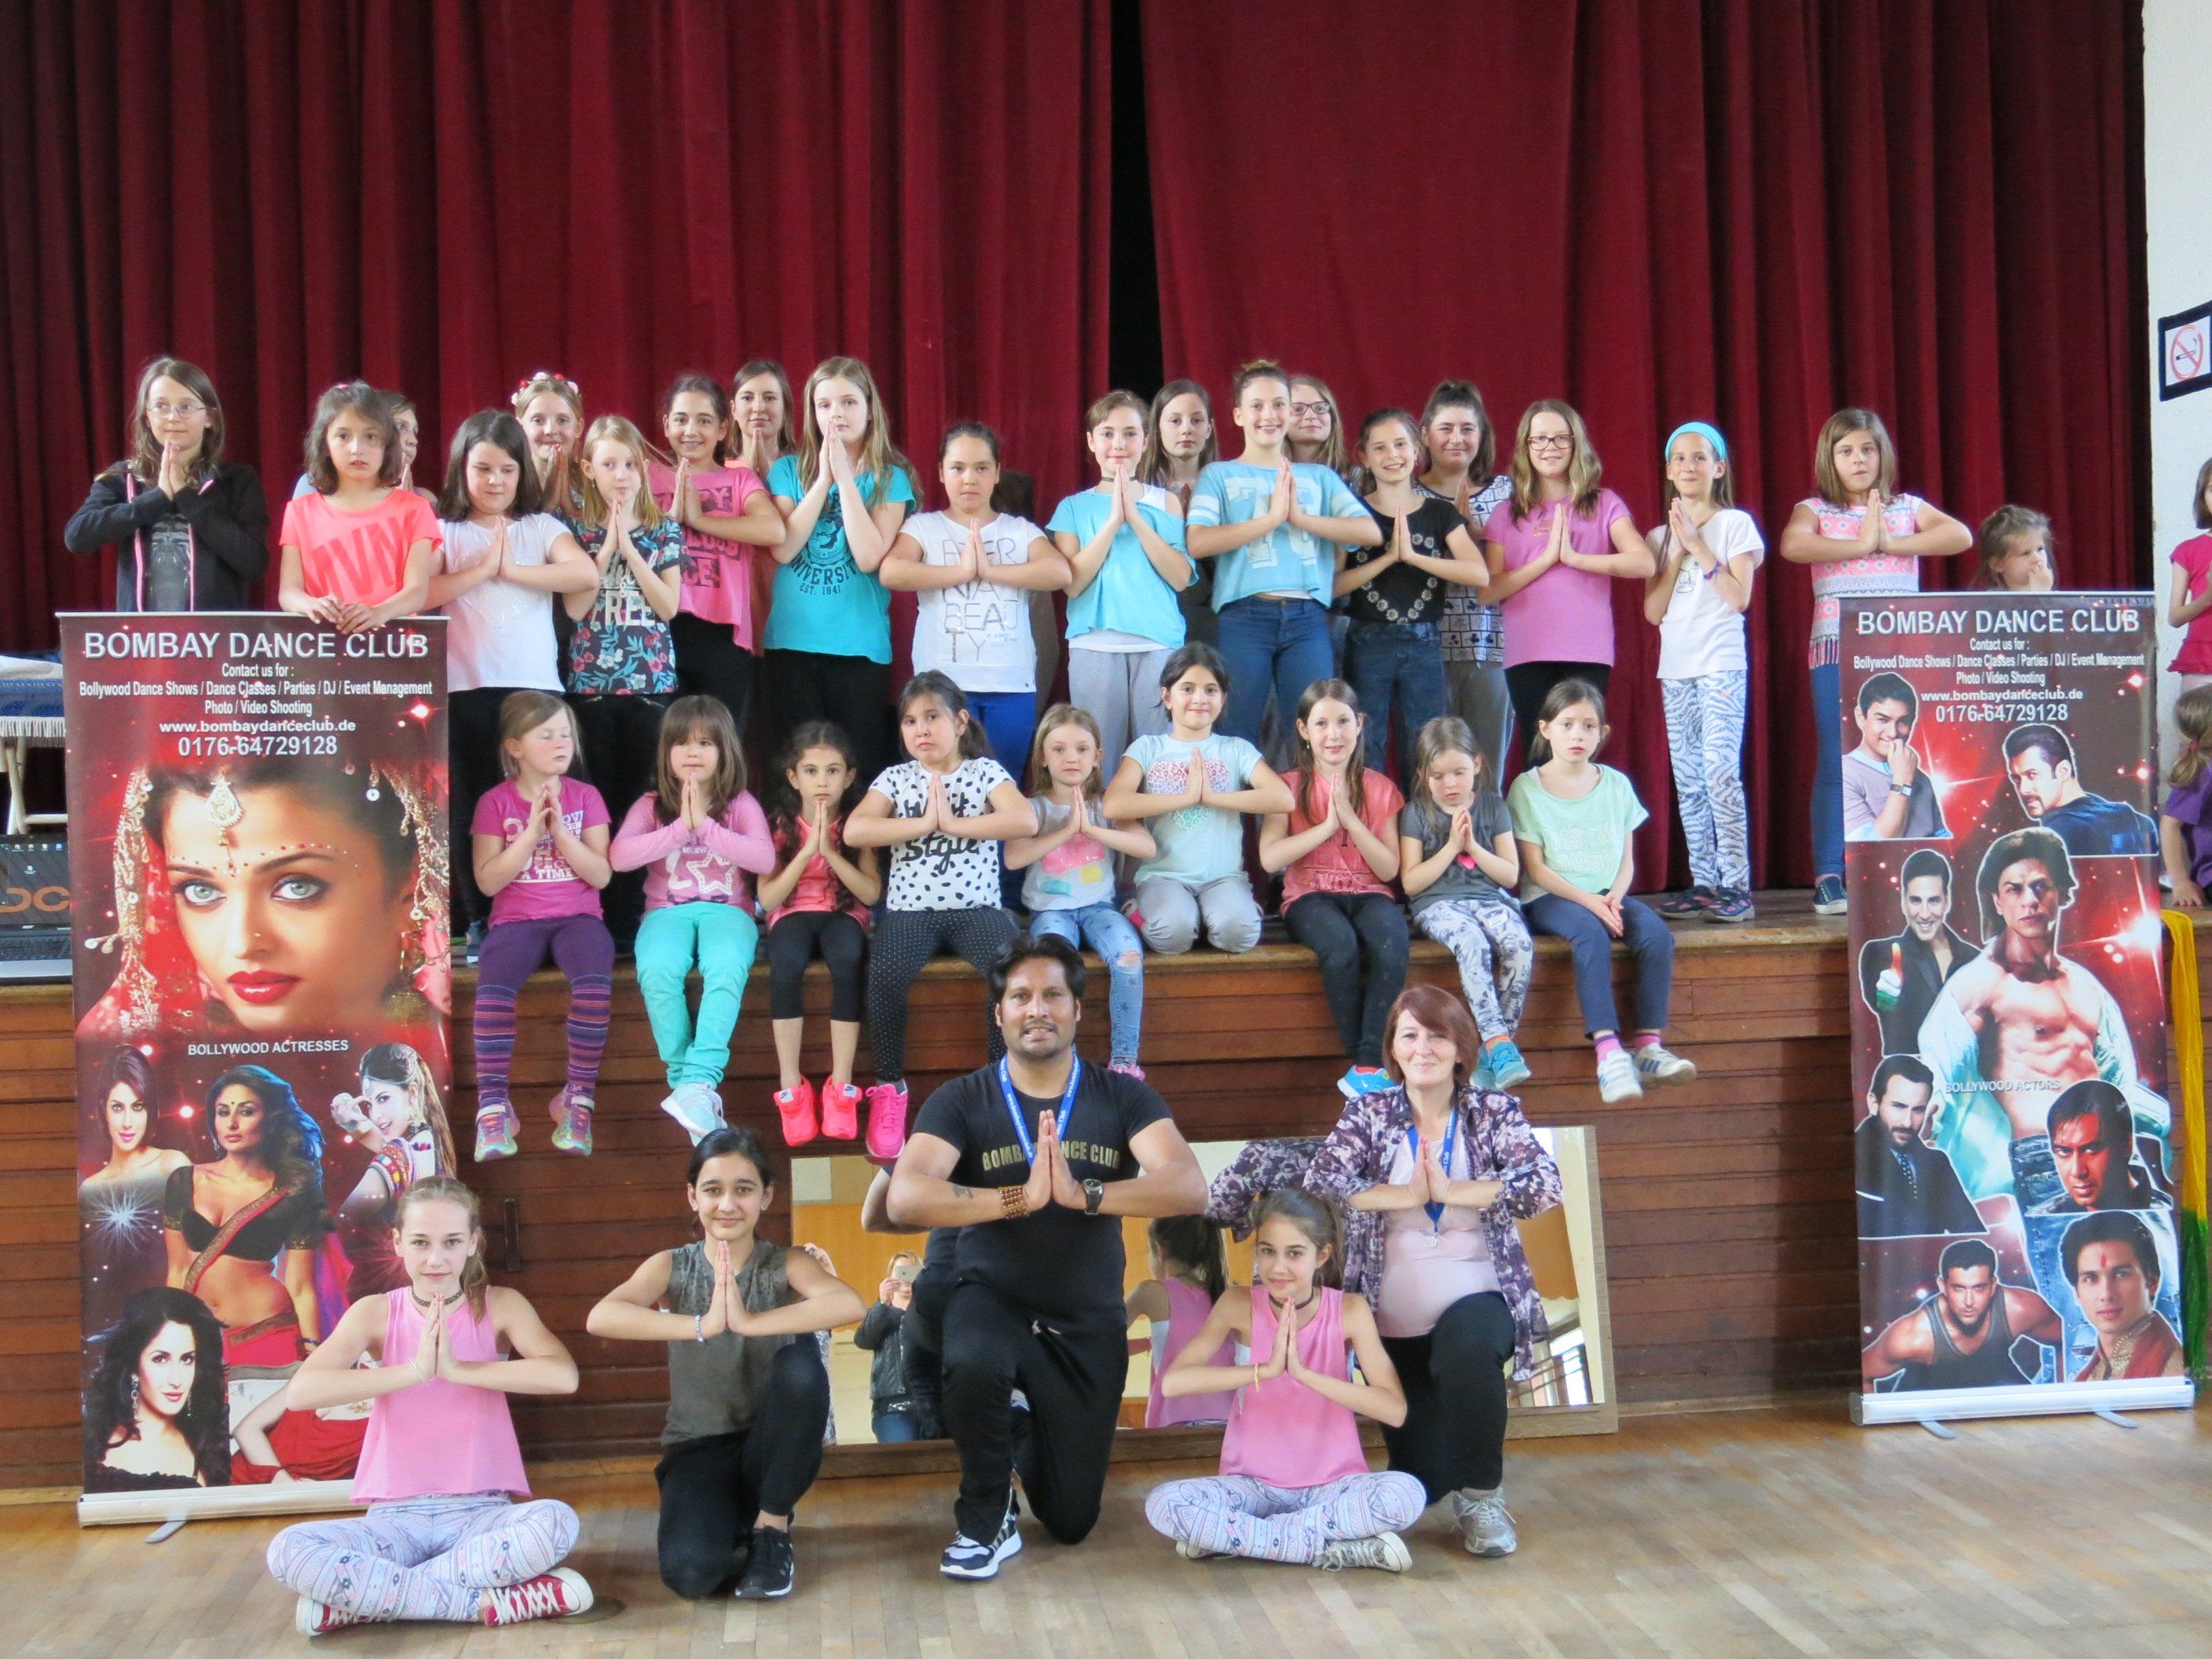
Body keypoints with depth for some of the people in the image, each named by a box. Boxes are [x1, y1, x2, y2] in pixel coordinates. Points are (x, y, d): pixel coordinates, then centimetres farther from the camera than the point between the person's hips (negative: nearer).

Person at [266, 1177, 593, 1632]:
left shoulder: (500, 1305, 0)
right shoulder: (376, 1313, 2)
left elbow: (563, 1376, -18)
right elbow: (300, 1391, -16)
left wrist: (457, 1368, -19)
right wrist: (413, 1370, -21)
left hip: (481, 1511, 0)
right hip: (396, 1517, 1)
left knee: (556, 1522, -33)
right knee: (289, 1550, -28)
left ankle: (360, 1599, -20)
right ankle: (491, 1602, -24)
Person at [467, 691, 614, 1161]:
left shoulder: (585, 796, 9)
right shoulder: (495, 801, 7)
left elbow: (601, 875, 0)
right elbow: (488, 880, -3)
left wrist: (560, 829, -11)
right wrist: (531, 832, -12)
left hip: (577, 916, 0)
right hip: (516, 919, 0)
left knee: (594, 983, -34)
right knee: (494, 988, -33)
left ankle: (579, 1099, -22)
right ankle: (493, 1106, -24)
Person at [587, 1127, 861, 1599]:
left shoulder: (786, 1265, -7)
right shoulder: (671, 1268, -4)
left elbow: (850, 1304, -30)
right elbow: (600, 1318, -25)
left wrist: (750, 1322, -37)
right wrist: (702, 1324, -36)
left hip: (770, 1444, 1)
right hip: (698, 1449, 0)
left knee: (800, 1364, -30)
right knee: (690, 1571, -29)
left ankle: (772, 1526, -7)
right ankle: (731, 1522, 10)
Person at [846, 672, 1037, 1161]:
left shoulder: (985, 771, 7)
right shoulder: (895, 778, 11)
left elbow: (1025, 821, -12)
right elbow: (854, 831, -7)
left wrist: (954, 824, -13)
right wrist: (924, 823, -11)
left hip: (976, 907, 0)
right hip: (910, 909, 0)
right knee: (885, 975, -31)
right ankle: (889, 1086, -10)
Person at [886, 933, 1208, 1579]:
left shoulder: (1123, 1098, -7)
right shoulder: (961, 1101, -9)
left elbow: (1189, 1188, -22)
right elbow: (906, 1199, -24)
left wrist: (1083, 1193, -37)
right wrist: (1018, 1197, -37)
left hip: (1089, 1321, 2)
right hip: (992, 1297, -2)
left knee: (1072, 1523, 9)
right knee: (973, 1365, -39)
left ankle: (1029, 1443, 46)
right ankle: (987, 1520, -8)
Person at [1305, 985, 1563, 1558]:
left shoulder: (1495, 1112, -1)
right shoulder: (1370, 1115, 0)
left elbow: (1545, 1185, -16)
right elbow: (1319, 1181, -14)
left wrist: (1450, 1191, -17)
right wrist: (1408, 1195, -15)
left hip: (1478, 1302, -2)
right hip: (1394, 1325, 2)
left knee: (1467, 1344, -38)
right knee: (1419, 1483, 3)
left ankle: (1482, 1495, -12)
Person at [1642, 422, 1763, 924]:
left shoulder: (1736, 524, 3)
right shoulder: (1660, 536, 15)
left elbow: (1740, 597, -8)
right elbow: (1653, 611, 5)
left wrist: (1698, 546, -8)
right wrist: (1678, 551, -2)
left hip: (1722, 665, -5)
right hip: (1675, 668, 5)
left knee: (1720, 771, -15)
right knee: (1687, 779, 3)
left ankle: (1736, 886, -13)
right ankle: (1703, 883, 8)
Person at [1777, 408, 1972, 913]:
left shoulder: (1908, 508, 15)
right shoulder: (1814, 510, 10)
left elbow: (1961, 535, -2)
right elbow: (1792, 546, -13)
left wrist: (1891, 543, -8)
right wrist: (1861, 546, -10)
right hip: (1837, 648, -2)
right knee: (1837, 763, -5)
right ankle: (1829, 877, -3)